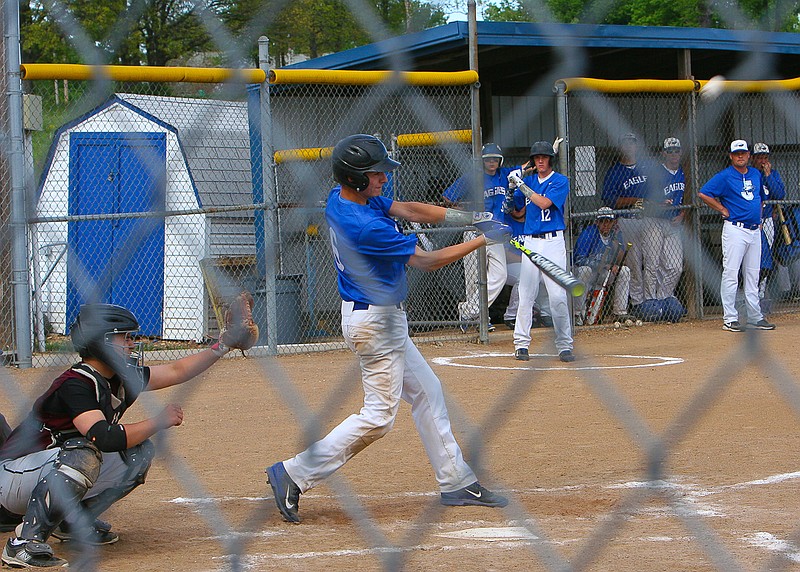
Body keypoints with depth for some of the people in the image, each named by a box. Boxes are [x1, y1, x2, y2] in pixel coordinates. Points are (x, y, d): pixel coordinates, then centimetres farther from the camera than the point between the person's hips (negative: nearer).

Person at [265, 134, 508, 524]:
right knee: (379, 415, -4)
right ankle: (295, 474, -1)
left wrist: (465, 217, -8)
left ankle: (456, 482, 23)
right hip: (375, 322, -11)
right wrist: (482, 240, -12)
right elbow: (426, 261, -19)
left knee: (426, 392, 16)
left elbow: (407, 209, 3)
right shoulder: (366, 226, -28)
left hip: (383, 319, 11)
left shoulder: (341, 199, 0)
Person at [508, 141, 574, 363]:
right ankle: (521, 343, 7)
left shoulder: (560, 181, -1)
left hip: (553, 242, -4)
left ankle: (564, 345, -2)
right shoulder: (528, 181, 13)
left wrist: (521, 184, -14)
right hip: (530, 242, 4)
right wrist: (512, 188, 2)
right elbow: (517, 212, 17)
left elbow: (544, 203, -16)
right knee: (526, 295, 1)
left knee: (558, 296, -9)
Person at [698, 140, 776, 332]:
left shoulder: (756, 174, 14)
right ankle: (729, 319, -7)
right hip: (735, 229, -7)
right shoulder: (725, 176, -7)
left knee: (752, 276, 10)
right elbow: (703, 194, -14)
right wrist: (723, 210, -11)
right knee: (731, 274, -8)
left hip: (754, 230, 7)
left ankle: (755, 318, 15)